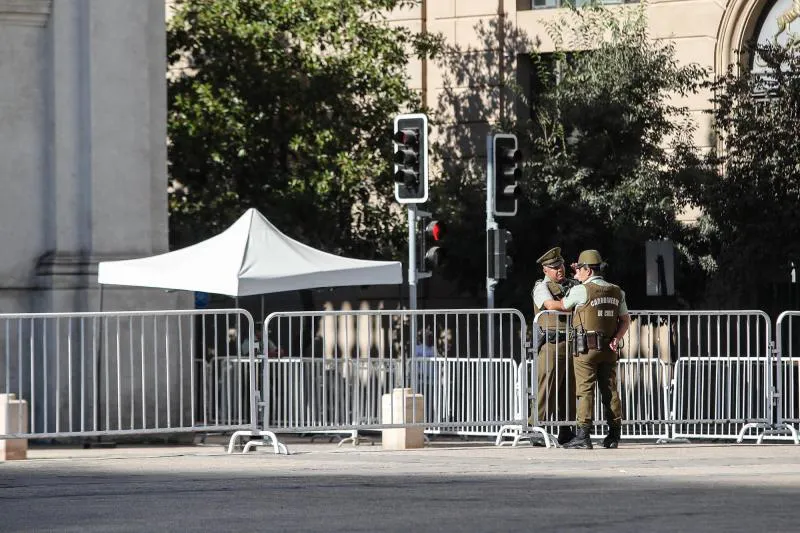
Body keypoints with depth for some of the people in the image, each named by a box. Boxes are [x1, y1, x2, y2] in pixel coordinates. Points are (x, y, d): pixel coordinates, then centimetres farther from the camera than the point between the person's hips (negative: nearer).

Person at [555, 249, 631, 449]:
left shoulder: (581, 290, -8)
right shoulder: (616, 292, 10)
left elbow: (562, 306, 10)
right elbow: (625, 320, 10)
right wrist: (616, 339, -1)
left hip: (586, 349, -6)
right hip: (609, 350, 6)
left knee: (585, 390, -6)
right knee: (610, 390, 8)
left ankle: (583, 435, -11)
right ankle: (614, 435, 9)